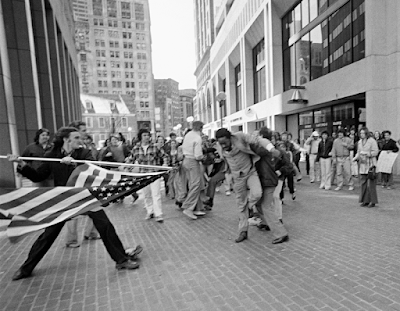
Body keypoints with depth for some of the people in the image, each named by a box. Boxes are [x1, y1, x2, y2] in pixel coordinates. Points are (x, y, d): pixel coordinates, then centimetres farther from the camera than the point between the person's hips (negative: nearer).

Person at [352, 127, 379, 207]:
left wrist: (366, 153, -20)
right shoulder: (359, 142, 13)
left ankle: (372, 201, 6)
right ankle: (365, 201, 14)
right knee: (363, 183, 6)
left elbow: (376, 152, -9)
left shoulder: (372, 141, -5)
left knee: (371, 184, -4)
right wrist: (355, 158, 1)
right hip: (362, 165, 6)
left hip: (370, 165, -5)